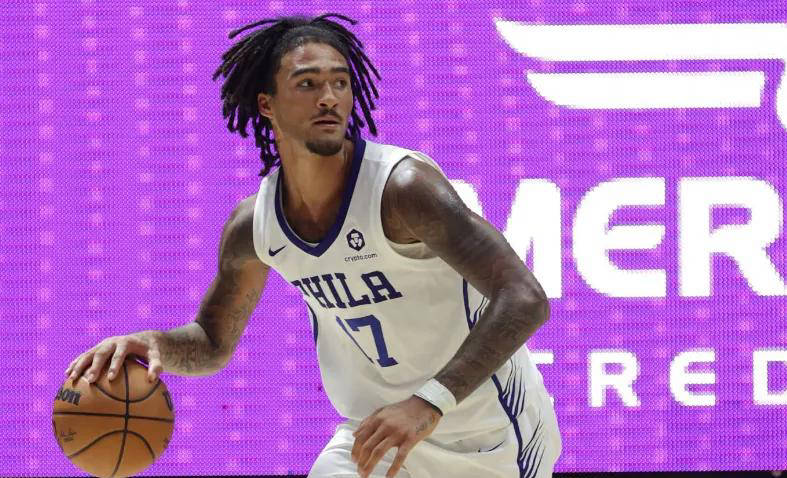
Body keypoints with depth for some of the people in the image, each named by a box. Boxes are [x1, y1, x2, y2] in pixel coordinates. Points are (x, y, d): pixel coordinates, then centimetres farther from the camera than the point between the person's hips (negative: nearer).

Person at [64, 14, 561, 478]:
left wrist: (430, 404, -44)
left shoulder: (403, 185, -26)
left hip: (488, 435, -5)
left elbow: (526, 301, -33)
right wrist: (154, 343, -14)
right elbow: (214, 344, 10)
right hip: (380, 432, 5)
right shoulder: (253, 227, -6)